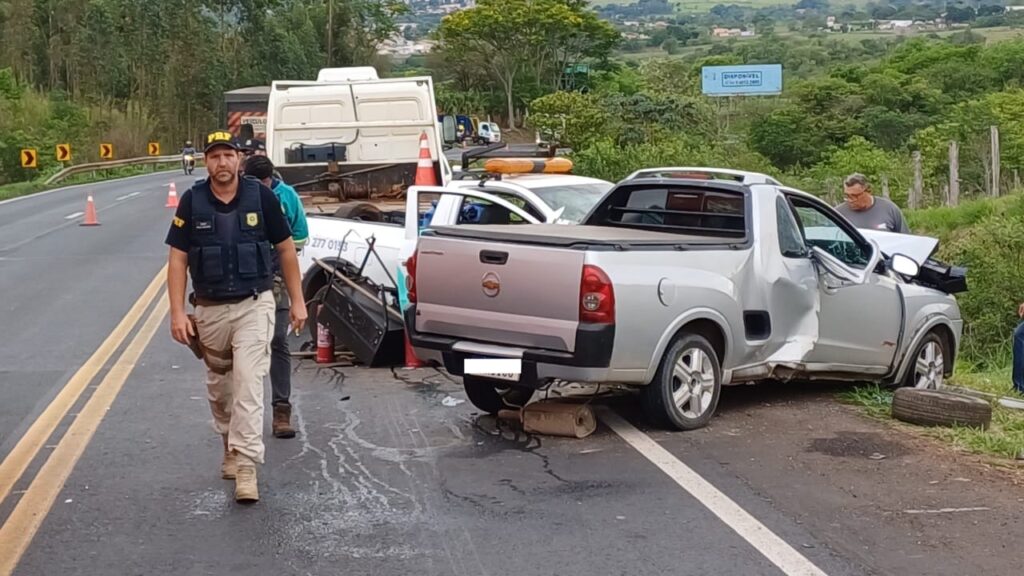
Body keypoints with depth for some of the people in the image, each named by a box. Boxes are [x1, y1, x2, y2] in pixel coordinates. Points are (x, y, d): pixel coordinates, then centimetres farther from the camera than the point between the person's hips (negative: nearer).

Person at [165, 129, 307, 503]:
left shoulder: (260, 196, -5)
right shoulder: (192, 201, -3)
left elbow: (286, 249, 4)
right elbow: (177, 259, 0)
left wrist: (298, 301, 3)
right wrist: (178, 312, -8)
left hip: (253, 305, -2)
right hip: (210, 309, 2)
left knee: (248, 382, -14)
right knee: (219, 387, 15)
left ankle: (246, 465, -16)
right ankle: (230, 448, 36)